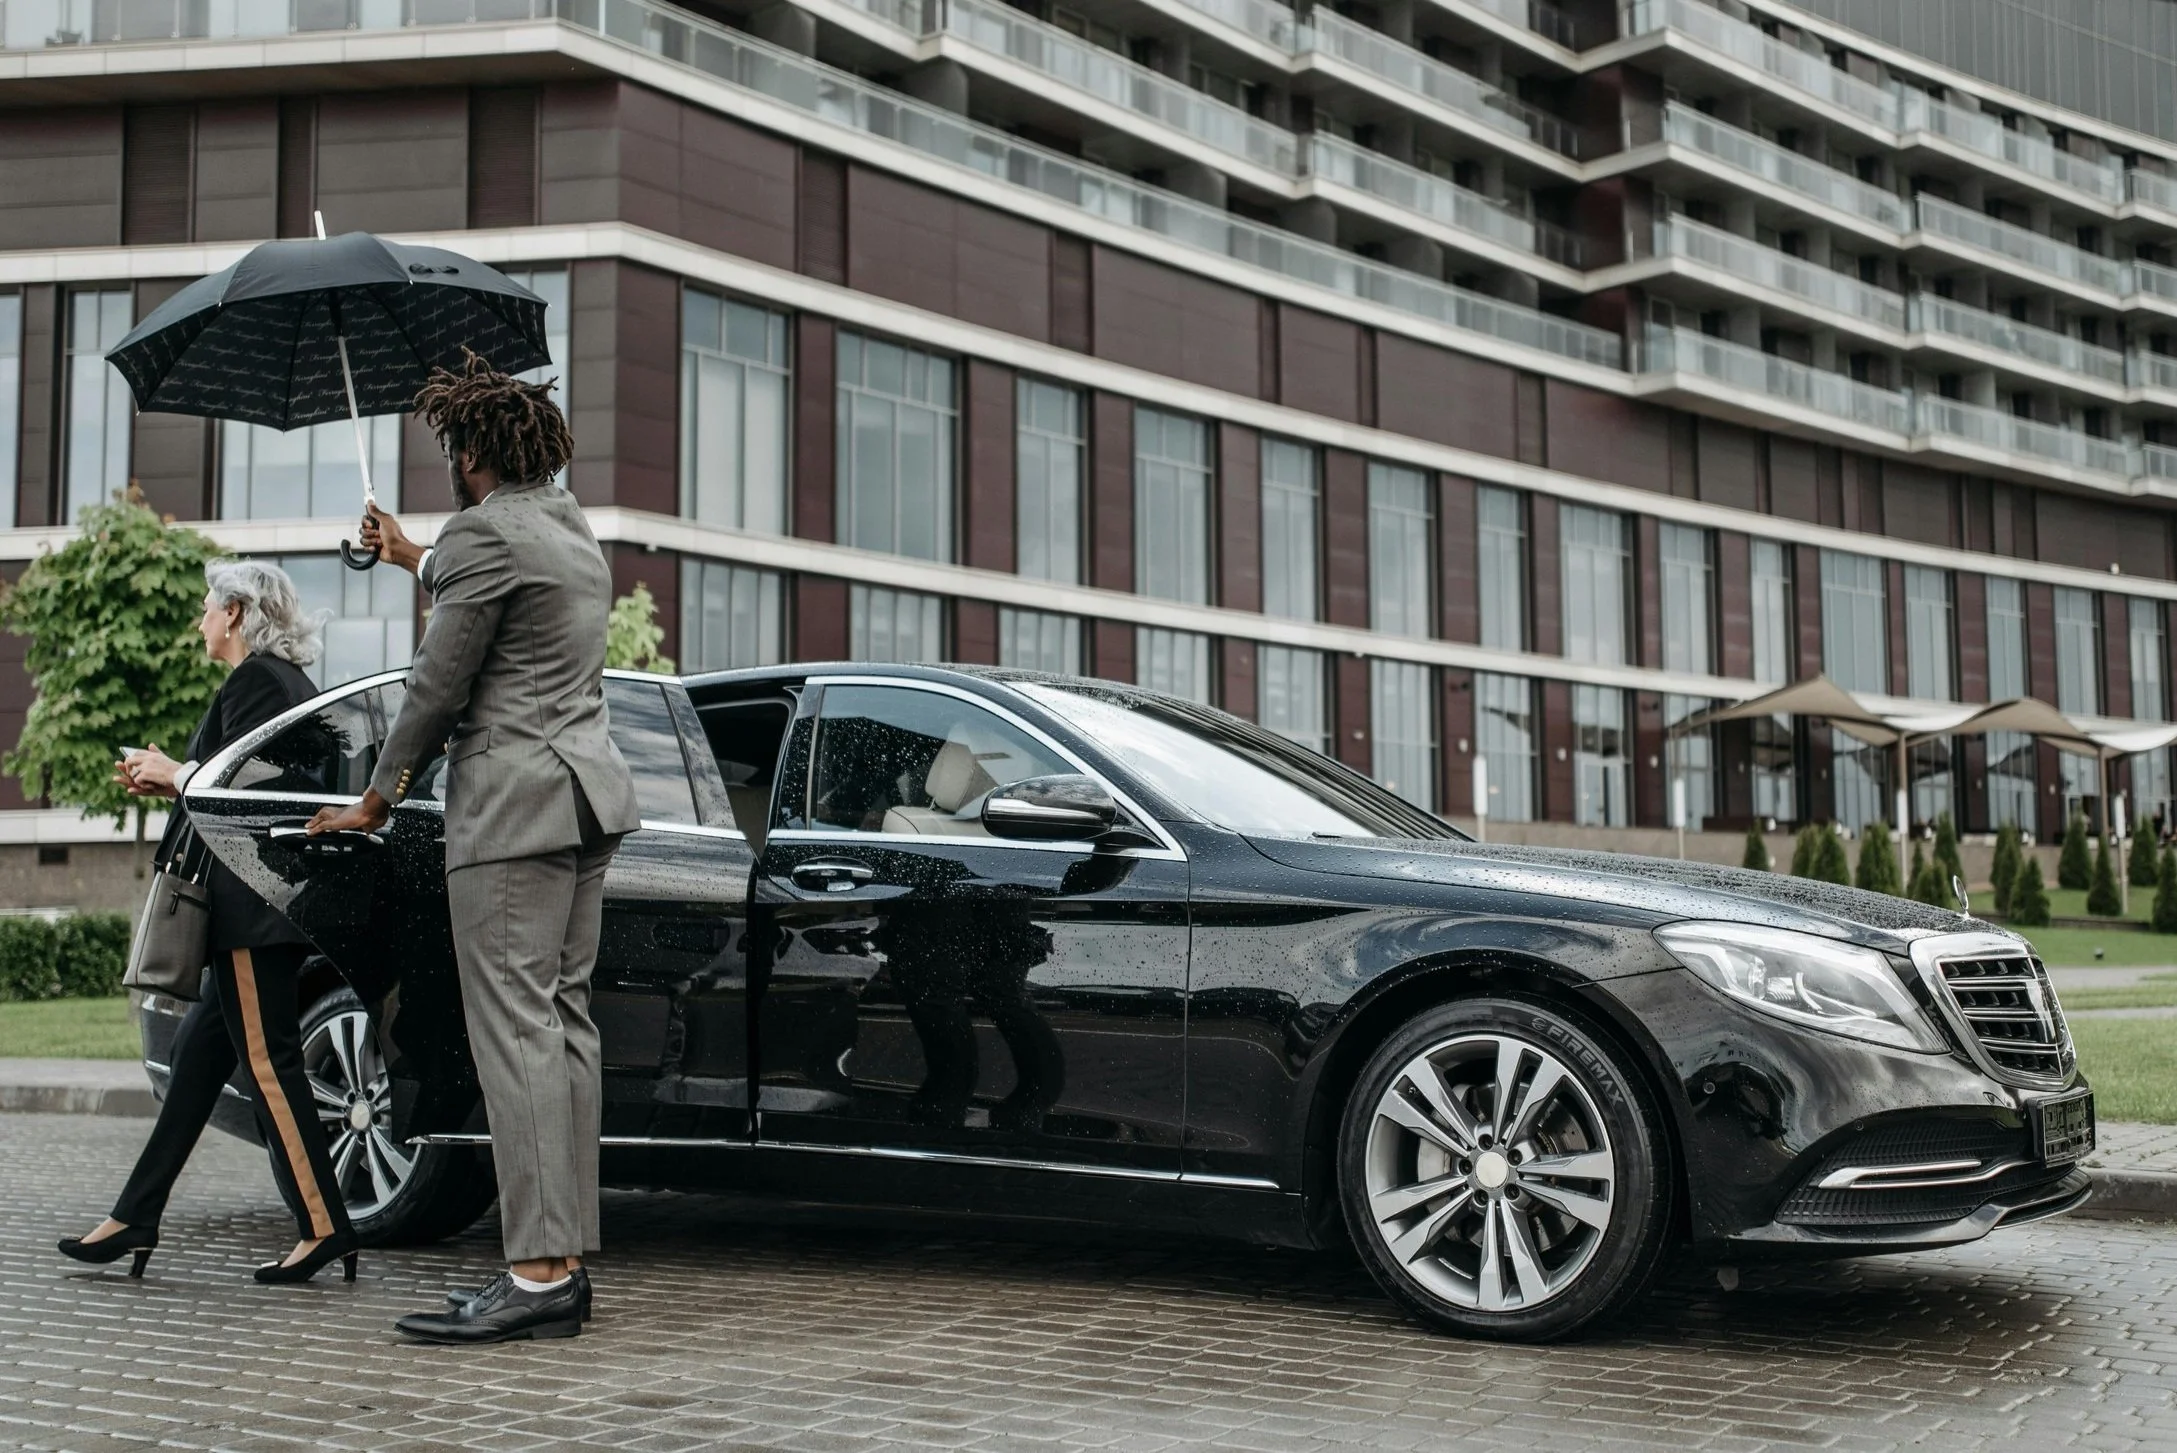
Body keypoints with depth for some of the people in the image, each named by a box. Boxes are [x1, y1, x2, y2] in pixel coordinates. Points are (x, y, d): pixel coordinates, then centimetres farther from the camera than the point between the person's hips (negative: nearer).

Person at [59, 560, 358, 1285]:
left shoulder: (253, 681, -11)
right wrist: (169, 782, 18)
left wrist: (177, 774, -3)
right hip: (267, 905, 11)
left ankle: (324, 1227, -7)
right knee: (200, 1054, 12)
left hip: (251, 904, -11)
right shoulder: (291, 681, 19)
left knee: (267, 1061, -9)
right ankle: (137, 1217, 18)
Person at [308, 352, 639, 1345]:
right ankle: (566, 1260, 11)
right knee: (564, 1020, 9)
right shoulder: (571, 529, 17)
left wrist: (375, 802, 3)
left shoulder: (484, 535, -11)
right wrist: (412, 560, 49)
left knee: (515, 1029, -10)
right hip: (588, 790, 10)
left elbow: (438, 687, -9)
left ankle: (539, 1273, -13)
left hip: (514, 802, -10)